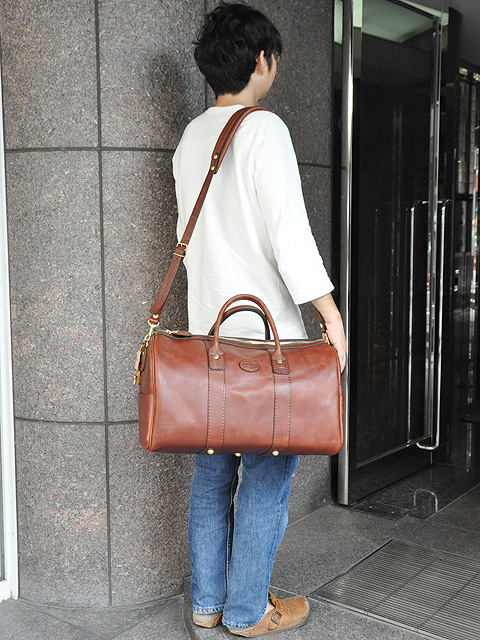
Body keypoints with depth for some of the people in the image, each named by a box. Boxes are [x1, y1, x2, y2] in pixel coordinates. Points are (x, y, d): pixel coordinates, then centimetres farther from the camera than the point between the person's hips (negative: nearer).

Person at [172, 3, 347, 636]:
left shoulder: (191, 138, 14)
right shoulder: (263, 129, -10)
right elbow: (289, 231, -18)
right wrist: (331, 312, -15)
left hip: (207, 329, 8)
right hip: (266, 332, -8)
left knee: (213, 469, 13)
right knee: (269, 470, 3)